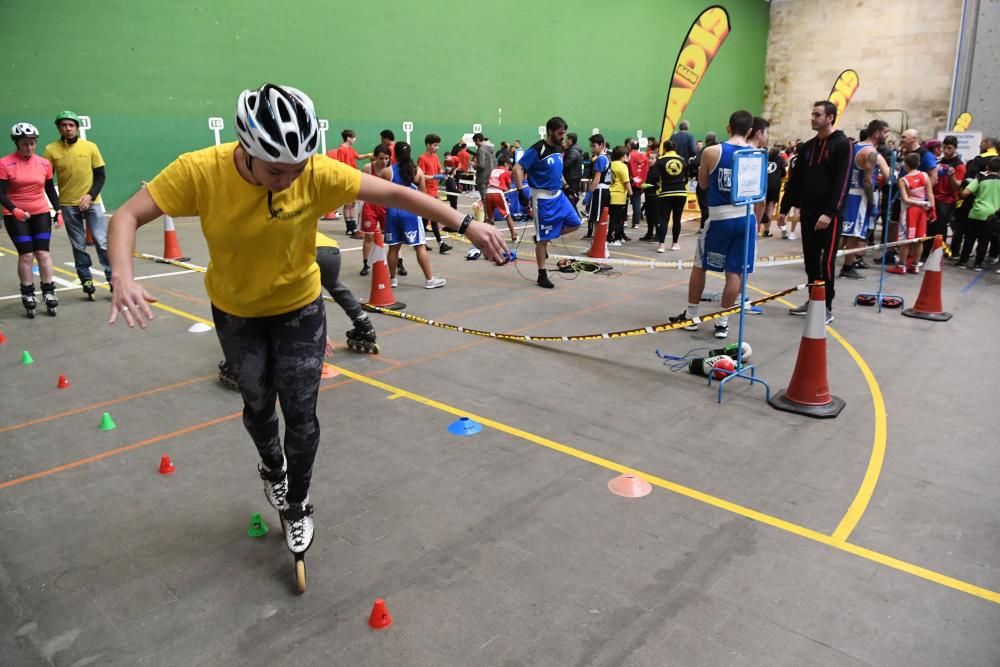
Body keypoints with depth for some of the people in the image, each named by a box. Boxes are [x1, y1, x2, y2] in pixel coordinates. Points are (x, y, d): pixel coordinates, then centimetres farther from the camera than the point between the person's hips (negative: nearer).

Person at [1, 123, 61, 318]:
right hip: (16, 216, -3)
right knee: (26, 254, -4)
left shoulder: (44, 163, 2)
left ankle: (48, 292, 6)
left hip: (41, 214, 3)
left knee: (43, 253, -1)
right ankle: (27, 295, 6)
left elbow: (50, 189, 12)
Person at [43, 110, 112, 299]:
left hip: (92, 202, -1)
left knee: (102, 241, -4)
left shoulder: (90, 147, -2)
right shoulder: (51, 150, -2)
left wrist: (90, 195, -11)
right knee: (78, 245, 8)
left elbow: (100, 175, 2)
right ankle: (86, 280, 15)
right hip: (68, 205, 1)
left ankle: (113, 277, 3)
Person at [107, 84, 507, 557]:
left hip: (299, 308, 0)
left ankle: (296, 505, 29)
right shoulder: (200, 171, -27)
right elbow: (126, 217, -22)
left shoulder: (317, 173, -27)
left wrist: (465, 225, -24)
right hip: (236, 312, 1)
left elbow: (394, 194, -21)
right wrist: (123, 277, -41)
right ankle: (272, 464, 52)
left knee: (301, 414, 2)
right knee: (257, 403, 16)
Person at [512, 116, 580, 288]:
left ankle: (542, 237, 21)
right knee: (543, 238, -2)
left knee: (574, 223, 5)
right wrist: (521, 192, -25)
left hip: (558, 195, 8)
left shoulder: (559, 149, 7)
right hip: (543, 198, -8)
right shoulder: (537, 150, -16)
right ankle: (542, 276, 10)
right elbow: (517, 169, -19)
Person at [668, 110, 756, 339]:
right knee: (735, 271, 7)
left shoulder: (711, 152, -6)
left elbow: (703, 184, 8)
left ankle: (691, 316, 22)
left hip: (720, 218, -2)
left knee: (700, 266, 14)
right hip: (745, 217, 2)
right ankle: (722, 321, 11)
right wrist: (755, 221, 15)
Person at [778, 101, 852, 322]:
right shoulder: (807, 147, 13)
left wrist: (830, 212, -23)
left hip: (828, 215, -6)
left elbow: (842, 182, -15)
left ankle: (827, 307, 4)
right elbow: (795, 180, 15)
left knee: (826, 261, -3)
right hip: (808, 213, 6)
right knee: (811, 260, 11)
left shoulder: (842, 144, -7)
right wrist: (785, 209, 12)